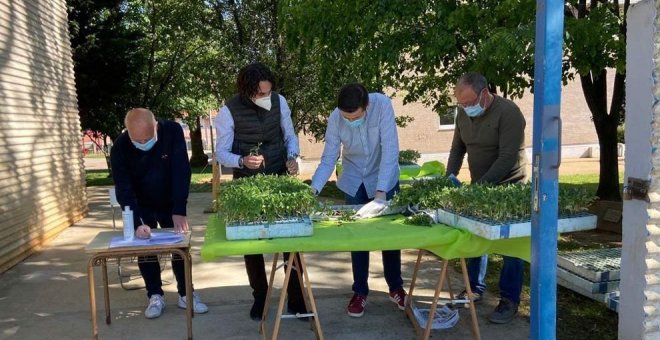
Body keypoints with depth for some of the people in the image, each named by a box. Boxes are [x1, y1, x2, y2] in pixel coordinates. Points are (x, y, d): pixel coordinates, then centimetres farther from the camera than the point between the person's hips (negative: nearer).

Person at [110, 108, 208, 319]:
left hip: (170, 202, 0)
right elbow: (123, 189, -29)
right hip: (141, 206, 0)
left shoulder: (172, 131, -28)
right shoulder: (120, 148, -27)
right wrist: (137, 223, -41)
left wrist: (179, 211, -36)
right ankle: (155, 296, 14)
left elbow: (181, 171, -30)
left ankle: (185, 294, 14)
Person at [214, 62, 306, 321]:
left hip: (280, 179, 2)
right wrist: (242, 161, -29)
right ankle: (259, 298, 28)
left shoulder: (279, 101, -4)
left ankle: (296, 298, 17)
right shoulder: (229, 111, -13)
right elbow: (222, 153, -9)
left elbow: (290, 136, 7)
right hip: (247, 184, -1)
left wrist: (292, 157, -13)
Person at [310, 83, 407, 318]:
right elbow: (328, 160, -18)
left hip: (384, 179, -1)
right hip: (354, 183, 1)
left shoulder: (382, 105, -28)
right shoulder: (335, 119, -22)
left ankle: (396, 287, 27)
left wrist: (381, 193, -37)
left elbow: (390, 150, -31)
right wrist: (313, 190, -34)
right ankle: (360, 291, 21)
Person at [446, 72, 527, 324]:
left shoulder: (508, 112, -21)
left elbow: (507, 158, -26)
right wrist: (450, 177, -5)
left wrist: (482, 185, -29)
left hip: (507, 188, -6)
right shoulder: (464, 114, 1)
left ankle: (509, 301, 11)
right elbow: (457, 149, 9)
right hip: (478, 187, 6)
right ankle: (475, 289, 27)